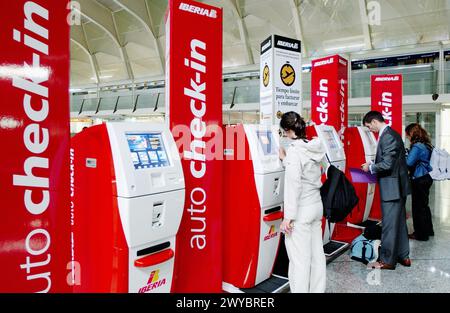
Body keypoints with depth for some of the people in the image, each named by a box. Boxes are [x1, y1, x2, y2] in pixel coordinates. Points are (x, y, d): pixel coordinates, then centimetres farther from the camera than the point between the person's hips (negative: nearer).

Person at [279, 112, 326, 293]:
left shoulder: (294, 150, -17)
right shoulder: (314, 147, 6)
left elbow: (293, 185, -20)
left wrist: (288, 216, -17)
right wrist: (286, 160, 19)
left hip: (301, 210, -8)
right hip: (316, 205, 8)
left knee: (300, 258, 2)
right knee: (316, 253, 16)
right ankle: (317, 290, 29)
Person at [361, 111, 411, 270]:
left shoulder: (387, 136, -19)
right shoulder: (392, 133, 13)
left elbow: (387, 164, -24)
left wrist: (370, 167, -9)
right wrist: (373, 167, 10)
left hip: (392, 187, -10)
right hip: (398, 186, 10)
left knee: (389, 224, -1)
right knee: (399, 222, 18)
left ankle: (387, 260, 10)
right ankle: (403, 256, 30)